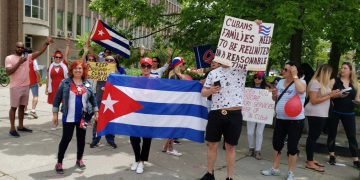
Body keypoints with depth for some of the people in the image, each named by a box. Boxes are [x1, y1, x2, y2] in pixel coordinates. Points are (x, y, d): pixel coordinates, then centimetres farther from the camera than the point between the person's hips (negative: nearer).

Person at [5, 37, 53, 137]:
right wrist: (19, 62, -20)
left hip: (26, 86, 5)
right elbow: (8, 72, -16)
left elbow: (40, 52, -1)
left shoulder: (27, 56, 7)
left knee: (22, 106, 13)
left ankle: (21, 126, 24)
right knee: (14, 107, 1)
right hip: (15, 87, -5)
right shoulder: (9, 58, -5)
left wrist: (47, 43, -13)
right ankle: (12, 128, 8)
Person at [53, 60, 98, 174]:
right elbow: (57, 98, -1)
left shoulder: (87, 84, 6)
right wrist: (55, 114, -3)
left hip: (83, 117, 3)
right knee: (66, 138, -1)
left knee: (81, 138, 12)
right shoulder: (65, 83, -2)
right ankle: (59, 162, 13)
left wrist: (96, 112, 9)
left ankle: (79, 160, 31)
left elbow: (93, 98, 13)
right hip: (69, 117, -3)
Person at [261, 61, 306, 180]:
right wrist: (274, 93, -4)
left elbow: (301, 90, -35)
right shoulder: (281, 82, 8)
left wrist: (294, 75, -24)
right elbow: (275, 99, 19)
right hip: (280, 119, 7)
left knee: (292, 147, 4)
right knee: (276, 144, 13)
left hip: (295, 121, -6)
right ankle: (275, 169, 30)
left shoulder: (301, 82, -9)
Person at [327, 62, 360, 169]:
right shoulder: (334, 81, -3)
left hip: (349, 113, 2)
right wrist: (337, 95, -23)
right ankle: (332, 156, 22)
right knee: (332, 134, 6)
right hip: (335, 112, -2)